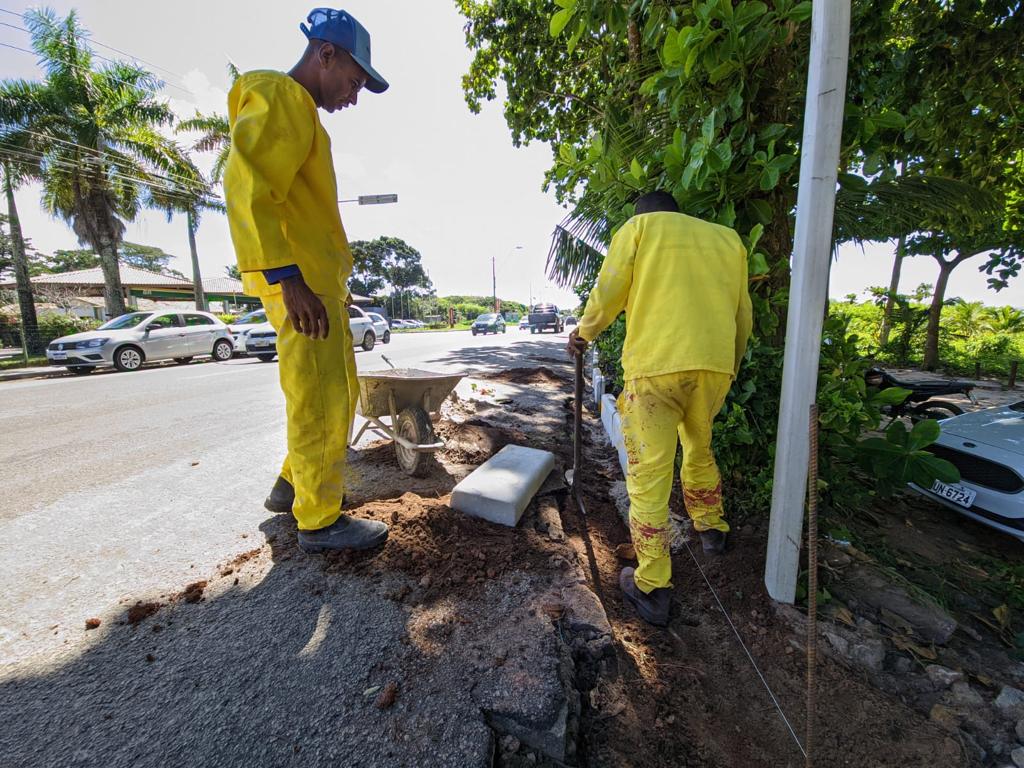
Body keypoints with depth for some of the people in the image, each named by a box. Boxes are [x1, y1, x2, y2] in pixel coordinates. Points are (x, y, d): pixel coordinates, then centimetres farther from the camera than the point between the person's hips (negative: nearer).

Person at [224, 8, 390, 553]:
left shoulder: (301, 112, 27)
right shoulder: (279, 98, -3)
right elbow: (246, 185, -18)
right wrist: (287, 278, -25)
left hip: (319, 282, 10)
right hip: (301, 284, -10)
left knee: (336, 394, 15)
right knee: (320, 400, -6)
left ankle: (293, 485, 30)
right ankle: (319, 521, 8)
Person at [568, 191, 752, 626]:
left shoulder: (638, 227, 11)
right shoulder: (728, 237, 22)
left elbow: (608, 293, 2)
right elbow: (742, 315, 21)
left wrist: (583, 334, 19)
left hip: (655, 365, -5)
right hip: (715, 365, 5)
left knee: (649, 474, 1)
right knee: (699, 449, 28)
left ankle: (652, 588, 10)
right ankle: (711, 530, 46)